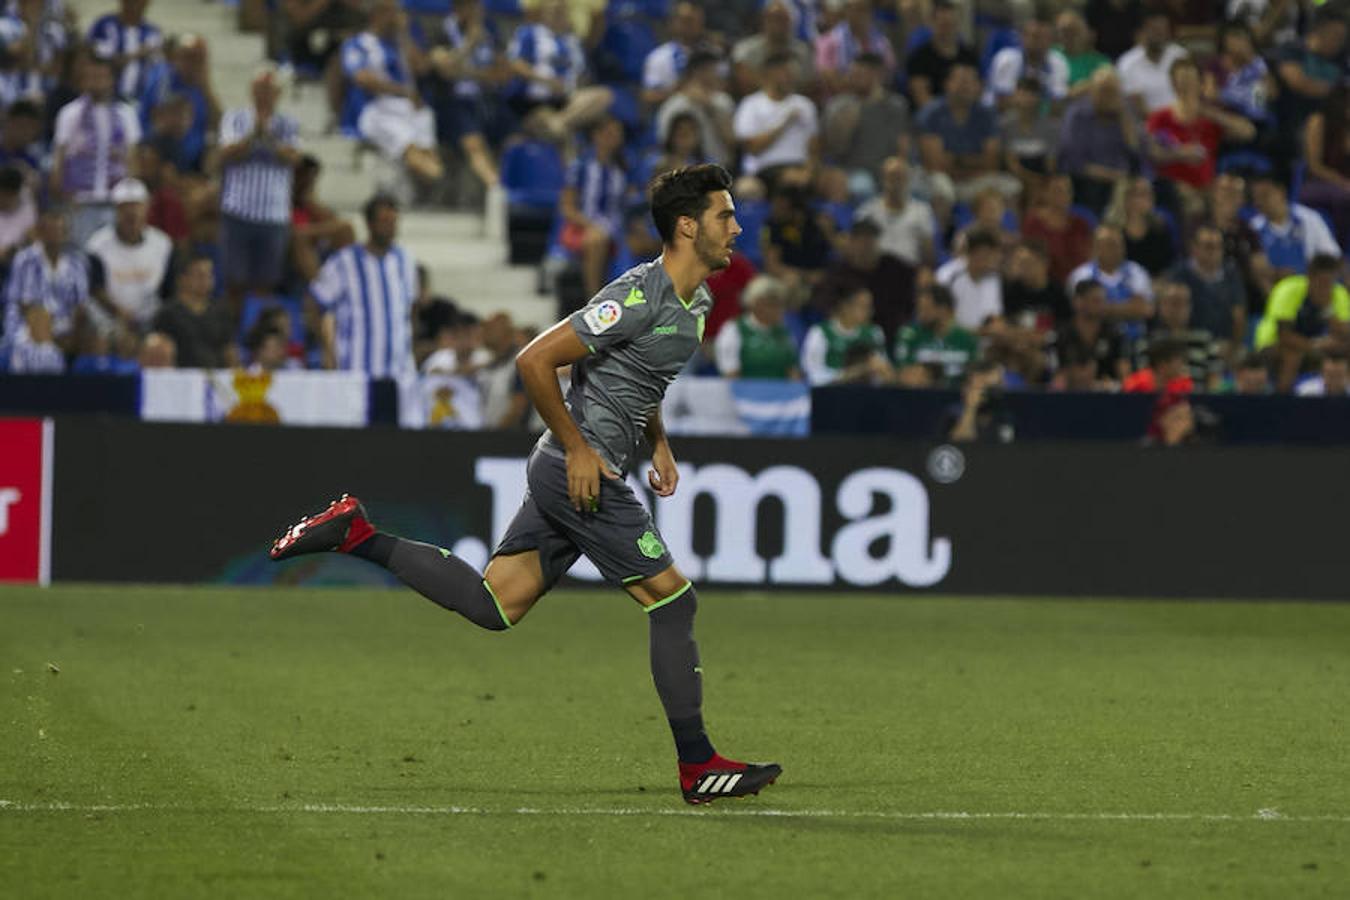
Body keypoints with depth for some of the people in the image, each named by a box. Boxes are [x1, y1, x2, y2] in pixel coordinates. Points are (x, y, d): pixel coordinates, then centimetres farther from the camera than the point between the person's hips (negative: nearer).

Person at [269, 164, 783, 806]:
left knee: (493, 607, 7)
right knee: (674, 601, -5)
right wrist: (578, 448, -17)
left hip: (572, 472, 10)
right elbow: (535, 361, -20)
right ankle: (697, 767, 2)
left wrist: (659, 445, 18)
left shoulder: (695, 300, 12)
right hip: (581, 473, -10)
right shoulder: (639, 296, -19)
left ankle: (357, 535, 11)